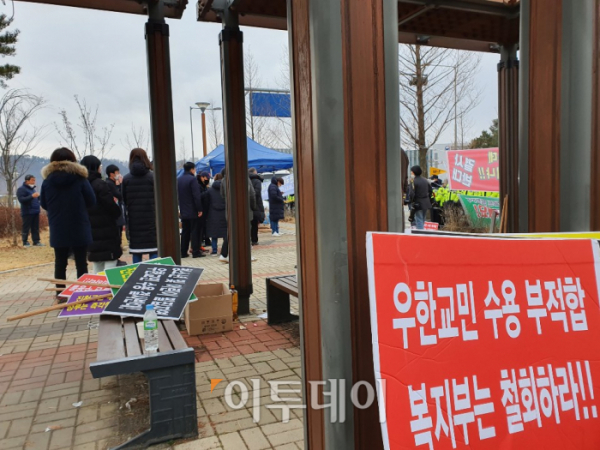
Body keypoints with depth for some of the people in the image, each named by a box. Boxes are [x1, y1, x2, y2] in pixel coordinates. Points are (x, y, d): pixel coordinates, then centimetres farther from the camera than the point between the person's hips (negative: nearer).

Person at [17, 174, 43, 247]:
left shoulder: (33, 189, 18)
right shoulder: (21, 189, -5)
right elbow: (21, 199, -17)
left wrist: (38, 196, 3)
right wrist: (32, 196, -27)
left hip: (35, 212, 7)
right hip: (27, 212, -7)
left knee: (35, 228, 8)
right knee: (26, 228, -3)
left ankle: (36, 241, 11)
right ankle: (25, 242, 3)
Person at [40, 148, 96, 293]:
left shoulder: (47, 181, -1)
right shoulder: (80, 178, -8)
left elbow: (43, 204, 9)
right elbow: (92, 201, -4)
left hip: (58, 231, 2)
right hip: (79, 229, -2)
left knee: (60, 263, 10)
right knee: (81, 263, 5)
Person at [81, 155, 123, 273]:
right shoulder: (101, 185, -13)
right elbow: (114, 210, -15)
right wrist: (116, 203, 5)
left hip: (90, 233, 7)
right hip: (107, 233, -7)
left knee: (97, 267, 15)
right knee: (110, 264, -3)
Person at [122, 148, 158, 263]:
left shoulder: (126, 179, 1)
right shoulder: (152, 176, -5)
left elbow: (124, 200, 5)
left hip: (134, 219, 2)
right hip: (151, 218, -2)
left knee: (136, 252, 6)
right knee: (154, 251, 2)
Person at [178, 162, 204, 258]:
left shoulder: (178, 180, 10)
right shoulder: (192, 179, -14)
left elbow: (177, 195, 15)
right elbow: (197, 196, -18)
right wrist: (199, 209, -15)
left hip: (183, 211, 7)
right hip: (193, 211, -7)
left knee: (185, 231, 12)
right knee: (195, 231, -1)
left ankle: (183, 252, 13)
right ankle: (196, 252, 0)